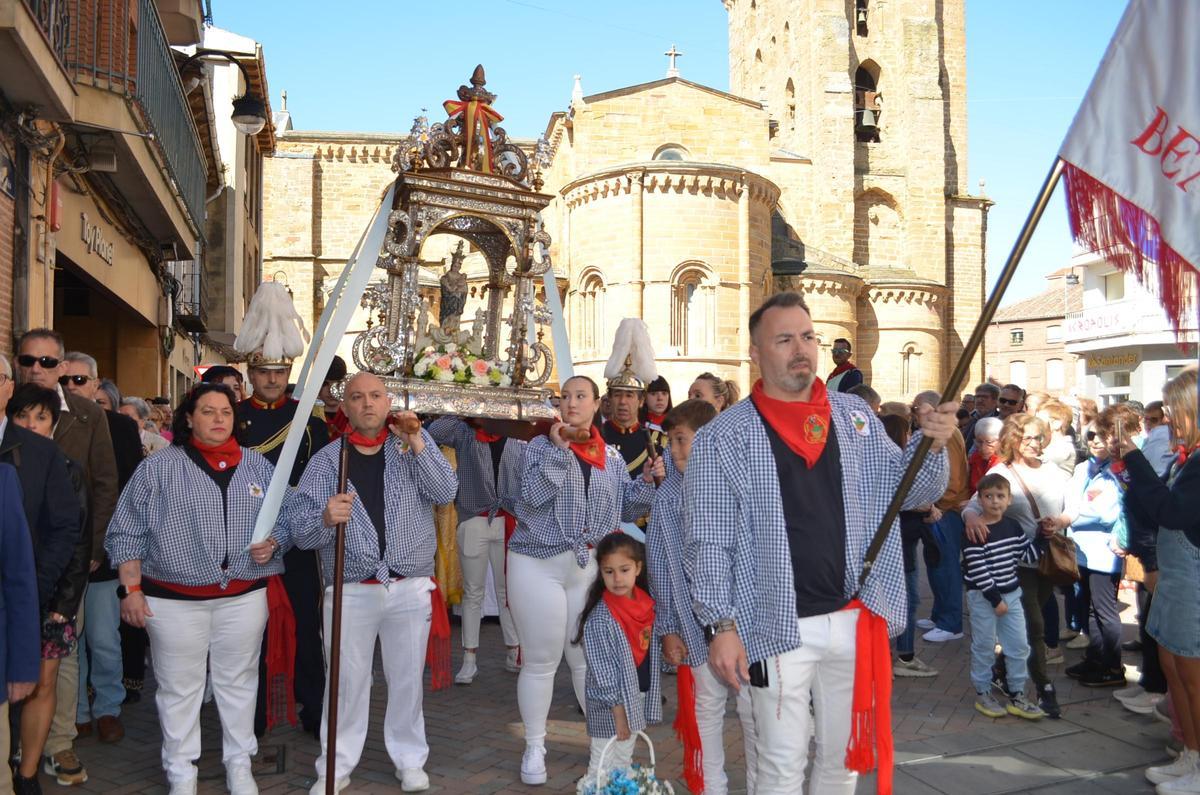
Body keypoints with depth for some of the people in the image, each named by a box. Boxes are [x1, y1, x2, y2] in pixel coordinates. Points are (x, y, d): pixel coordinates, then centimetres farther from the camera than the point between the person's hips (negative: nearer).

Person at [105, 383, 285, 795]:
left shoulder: (258, 466, 7)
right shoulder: (158, 467, -2)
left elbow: (285, 518, 13)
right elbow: (128, 532, -1)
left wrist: (273, 543, -7)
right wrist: (131, 589, -6)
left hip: (244, 596, 2)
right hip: (175, 599, -2)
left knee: (239, 682, 13)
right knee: (179, 687, 8)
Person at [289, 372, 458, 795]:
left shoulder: (415, 442, 4)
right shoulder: (326, 460, 2)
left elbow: (445, 492, -9)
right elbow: (300, 528, -5)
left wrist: (415, 443, -17)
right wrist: (325, 518, -27)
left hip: (411, 588, 0)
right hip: (350, 590, 0)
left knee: (407, 677, 11)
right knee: (347, 680, 8)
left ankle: (409, 759, 28)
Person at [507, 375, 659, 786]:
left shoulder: (612, 456, 10)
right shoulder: (541, 445, -2)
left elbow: (624, 509, 12)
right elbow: (532, 496, -17)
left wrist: (648, 482, -4)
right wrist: (558, 448, -21)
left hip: (589, 566, 3)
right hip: (538, 564, -3)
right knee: (541, 660, 4)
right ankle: (534, 748, 19)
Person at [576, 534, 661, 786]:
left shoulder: (646, 606, 2)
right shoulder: (600, 619, -20)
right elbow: (602, 671, -19)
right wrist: (618, 711, -18)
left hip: (637, 698, 7)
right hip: (610, 706, -7)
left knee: (624, 765, 19)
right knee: (602, 770, 0)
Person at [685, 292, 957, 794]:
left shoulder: (856, 418, 6)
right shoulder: (722, 438, -6)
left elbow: (913, 492, 9)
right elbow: (708, 542, -7)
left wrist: (930, 443, -11)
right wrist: (721, 625, -14)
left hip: (856, 620, 4)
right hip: (778, 628, -4)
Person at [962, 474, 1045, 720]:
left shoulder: (1013, 526, 4)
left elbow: (1028, 555, 11)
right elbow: (977, 570, -19)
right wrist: (995, 599, -18)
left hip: (1011, 594, 6)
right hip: (983, 597, -6)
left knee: (1019, 645, 10)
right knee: (984, 647, 5)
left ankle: (1016, 695, 21)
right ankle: (983, 694, 19)